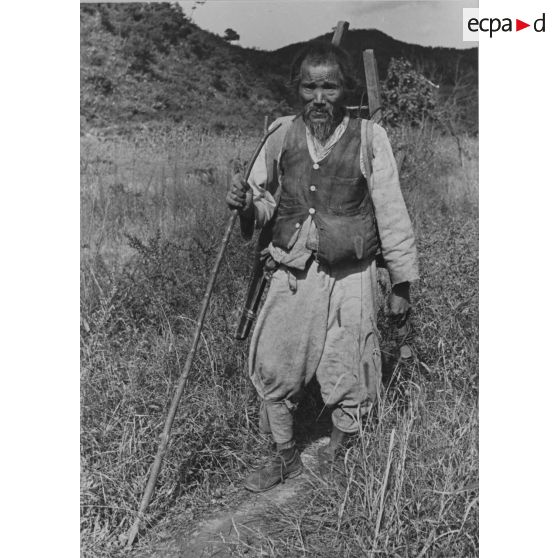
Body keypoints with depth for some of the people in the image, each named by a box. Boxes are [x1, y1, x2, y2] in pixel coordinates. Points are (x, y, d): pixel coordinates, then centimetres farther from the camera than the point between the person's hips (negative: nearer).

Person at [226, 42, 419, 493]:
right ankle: (285, 457, 32)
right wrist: (246, 204, -13)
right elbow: (265, 201, 11)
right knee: (274, 369, 7)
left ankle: (337, 456, 38)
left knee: (346, 378, 10)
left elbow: (392, 214, -2)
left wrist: (402, 282, 1)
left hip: (349, 278, -2)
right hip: (291, 274, 3)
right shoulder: (282, 136, 0)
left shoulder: (370, 139, -7)